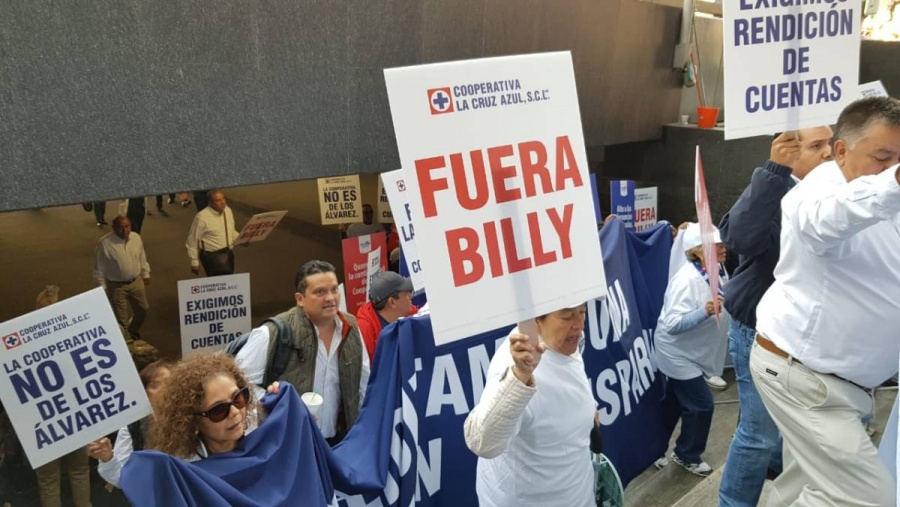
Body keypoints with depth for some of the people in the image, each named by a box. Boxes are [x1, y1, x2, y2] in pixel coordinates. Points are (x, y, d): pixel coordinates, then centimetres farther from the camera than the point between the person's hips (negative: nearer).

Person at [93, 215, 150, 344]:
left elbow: (142, 258, 10)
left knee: (142, 309, 17)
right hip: (116, 285, -5)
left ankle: (134, 333, 43)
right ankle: (126, 341, 22)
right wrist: (102, 286, -9)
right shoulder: (105, 243, -19)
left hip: (136, 281, 5)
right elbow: (99, 267, -12)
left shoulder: (136, 238, -5)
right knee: (121, 317, 5)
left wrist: (145, 274, 15)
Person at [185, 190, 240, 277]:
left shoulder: (228, 210, 2)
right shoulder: (202, 217, -17)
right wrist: (194, 262, -6)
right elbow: (192, 241, -9)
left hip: (229, 253, 7)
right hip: (212, 255, -7)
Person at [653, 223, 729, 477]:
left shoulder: (719, 271, -4)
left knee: (674, 403, 19)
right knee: (701, 404, -3)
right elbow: (672, 323, -33)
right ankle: (687, 454, 21)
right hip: (678, 353, -8)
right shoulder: (687, 280, -29)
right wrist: (705, 311, -43)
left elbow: (727, 303, 15)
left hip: (694, 352, 8)